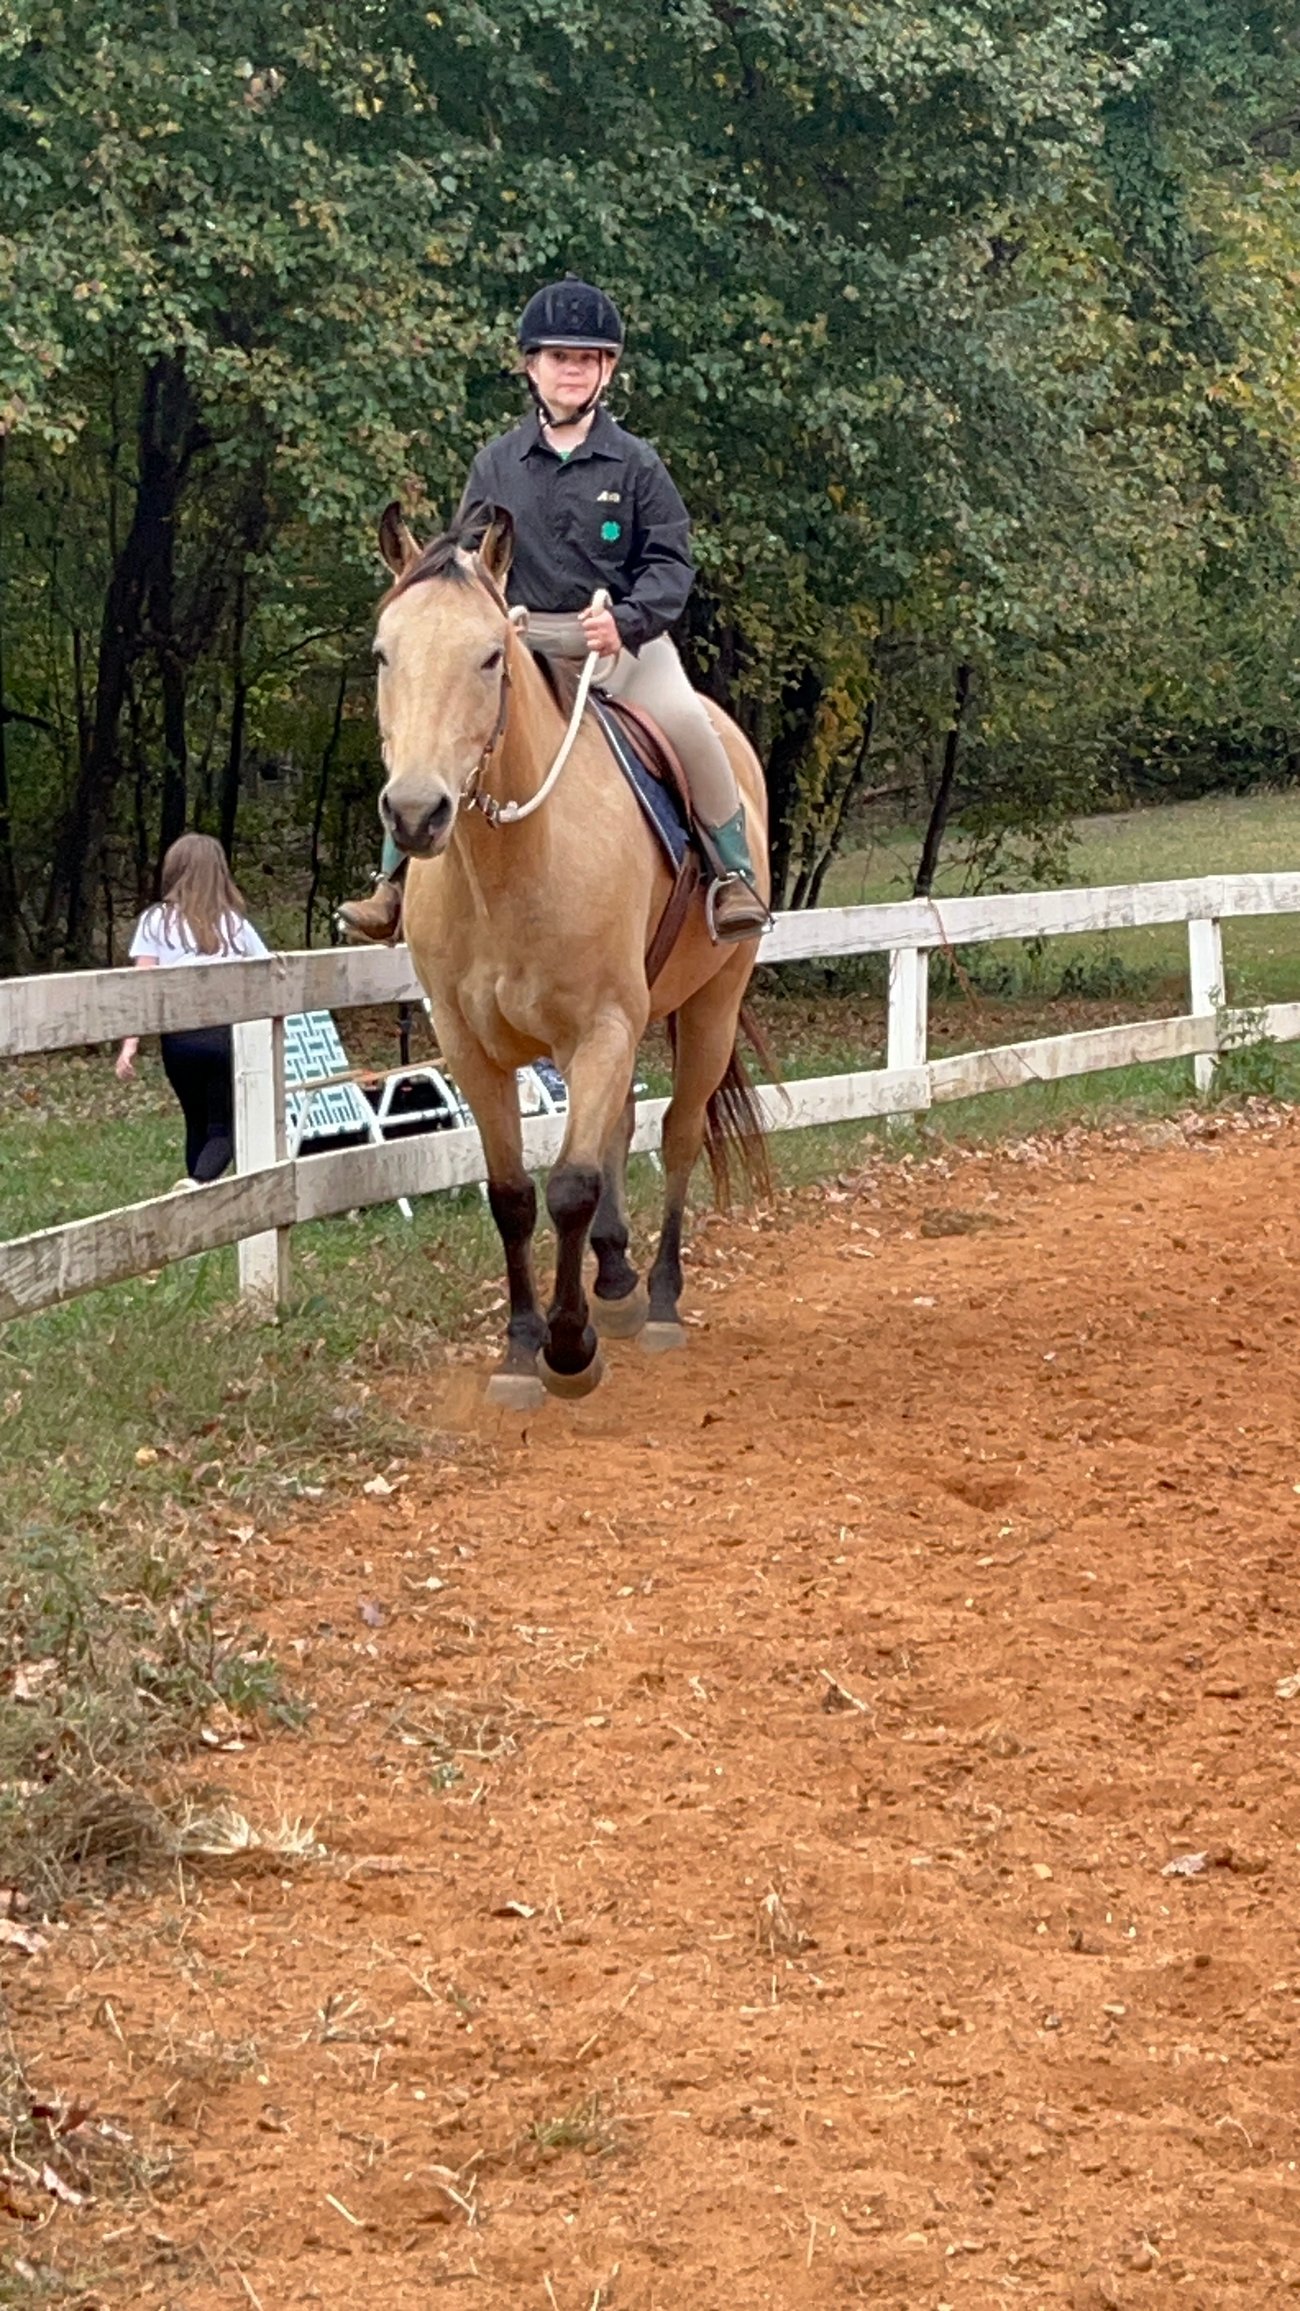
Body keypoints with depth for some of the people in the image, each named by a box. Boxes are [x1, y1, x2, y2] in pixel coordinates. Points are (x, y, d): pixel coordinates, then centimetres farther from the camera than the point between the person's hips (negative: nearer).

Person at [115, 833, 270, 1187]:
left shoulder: (155, 921, 8)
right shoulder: (233, 922, 11)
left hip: (179, 1037, 1)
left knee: (197, 1122, 18)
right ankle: (200, 1182, -25)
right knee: (224, 1125, 3)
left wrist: (130, 1044, -5)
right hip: (229, 1033, -1)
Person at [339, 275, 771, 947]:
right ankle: (395, 879, -5)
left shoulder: (635, 464, 4)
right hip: (519, 643, 2)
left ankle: (734, 874, -15)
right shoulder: (497, 463, 10)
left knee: (686, 722, -28)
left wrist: (627, 620, -20)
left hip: (623, 641, -2)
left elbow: (671, 561, -2)